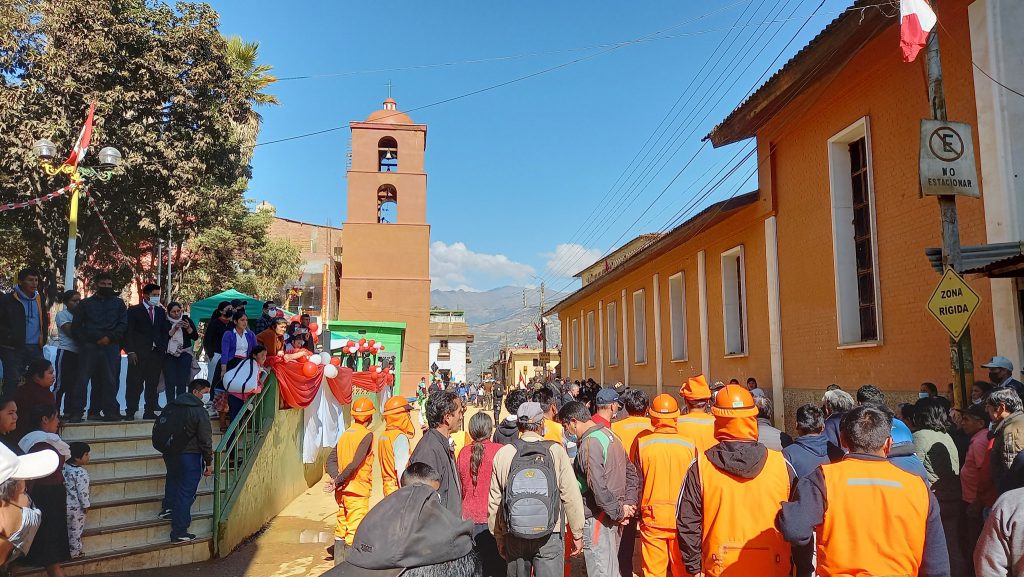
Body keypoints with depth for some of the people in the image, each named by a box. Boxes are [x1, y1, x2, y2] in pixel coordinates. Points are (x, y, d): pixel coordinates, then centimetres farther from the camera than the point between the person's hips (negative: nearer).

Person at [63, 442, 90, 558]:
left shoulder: (64, 467, -3)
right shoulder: (81, 472, -25)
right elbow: (83, 491, -22)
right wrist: (86, 505, -10)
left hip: (64, 504, 7)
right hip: (76, 507, -7)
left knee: (67, 528, 21)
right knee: (76, 530, 9)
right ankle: (75, 552, 20)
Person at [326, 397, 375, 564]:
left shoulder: (346, 434, 10)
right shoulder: (366, 435, -12)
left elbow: (330, 462, 3)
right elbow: (355, 464, -21)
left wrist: (337, 479, -10)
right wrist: (338, 482, -14)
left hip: (342, 491, 7)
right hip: (358, 491, -7)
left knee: (341, 530, 16)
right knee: (355, 532, -2)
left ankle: (339, 566, 24)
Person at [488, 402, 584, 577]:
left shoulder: (503, 454, -2)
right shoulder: (556, 451, -8)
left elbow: (494, 501, 3)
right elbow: (571, 496, -8)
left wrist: (499, 537, 14)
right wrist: (577, 534, 4)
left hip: (514, 537, 3)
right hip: (550, 535, -2)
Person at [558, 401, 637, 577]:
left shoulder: (589, 444, -18)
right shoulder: (609, 434, 10)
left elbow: (598, 487, -25)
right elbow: (631, 472, 15)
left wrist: (618, 512, -14)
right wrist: (628, 503, 8)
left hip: (597, 518, -9)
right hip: (612, 517, 9)